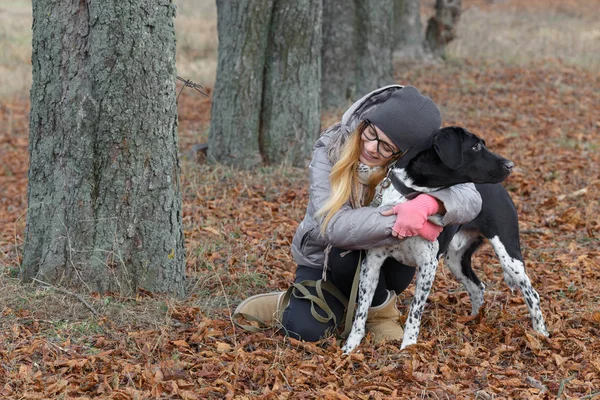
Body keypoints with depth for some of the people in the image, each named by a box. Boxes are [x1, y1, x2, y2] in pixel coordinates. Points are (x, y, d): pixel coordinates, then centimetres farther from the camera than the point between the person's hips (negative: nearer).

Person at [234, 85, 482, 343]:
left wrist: (429, 203, -54)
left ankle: (379, 306, -4)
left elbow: (470, 198, -33)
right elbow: (334, 225, -35)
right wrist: (398, 222, -47)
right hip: (321, 256, -1)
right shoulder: (330, 149, -24)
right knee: (305, 330, -26)